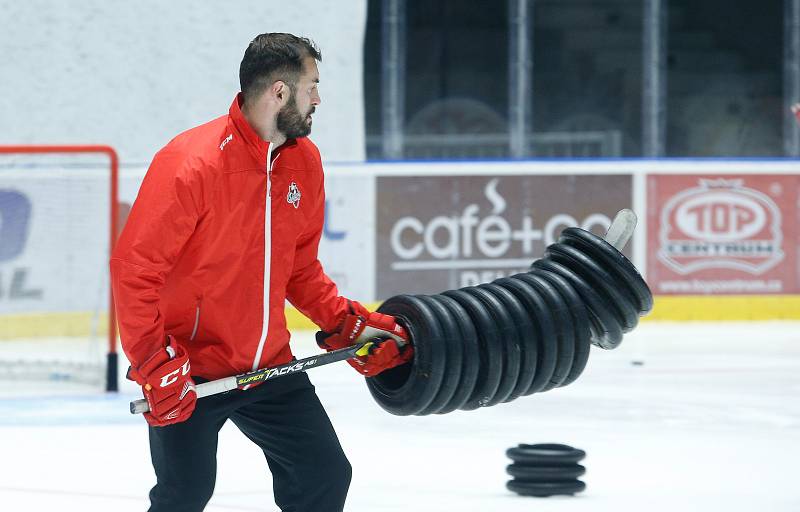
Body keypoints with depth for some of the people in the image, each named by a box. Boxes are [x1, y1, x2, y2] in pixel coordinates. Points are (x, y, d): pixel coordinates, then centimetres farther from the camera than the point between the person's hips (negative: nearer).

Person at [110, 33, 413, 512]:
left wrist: (346, 323, 4)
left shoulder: (304, 161, 3)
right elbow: (134, 268, -19)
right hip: (188, 373, -7)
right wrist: (157, 365, -22)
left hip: (268, 364, 7)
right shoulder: (190, 163, -21)